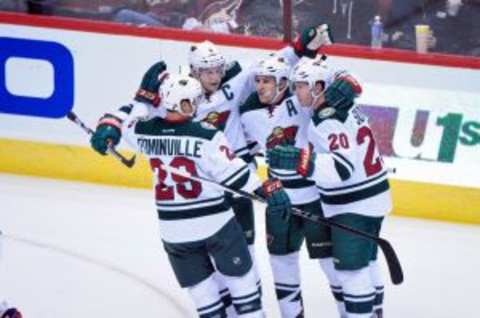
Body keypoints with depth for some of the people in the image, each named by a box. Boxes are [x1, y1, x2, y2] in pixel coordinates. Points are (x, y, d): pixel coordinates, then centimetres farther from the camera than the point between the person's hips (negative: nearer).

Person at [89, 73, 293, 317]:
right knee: (240, 278, 11)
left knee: (201, 288, 13)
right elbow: (233, 172, -19)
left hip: (173, 228, 4)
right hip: (214, 222, -4)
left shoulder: (146, 132, -4)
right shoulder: (206, 136, -17)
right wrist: (269, 191, -16)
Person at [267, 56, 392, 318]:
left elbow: (342, 168, -37)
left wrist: (301, 160, -49)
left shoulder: (330, 121, -26)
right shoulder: (340, 107, 0)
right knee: (365, 260, 21)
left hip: (355, 205, -10)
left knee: (351, 267, -10)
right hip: (370, 198, 10)